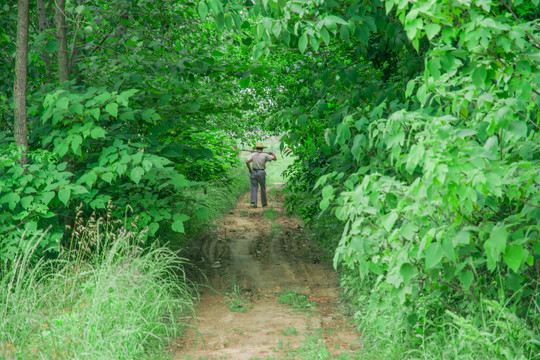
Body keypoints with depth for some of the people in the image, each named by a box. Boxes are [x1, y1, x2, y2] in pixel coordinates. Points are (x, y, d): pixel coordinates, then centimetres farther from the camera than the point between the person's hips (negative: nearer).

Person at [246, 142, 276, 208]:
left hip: (253, 172, 1)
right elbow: (275, 158, 1)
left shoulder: (253, 155, 0)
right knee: (263, 188, 13)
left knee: (254, 188, 1)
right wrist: (272, 153, 21)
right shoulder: (265, 155, -4)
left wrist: (250, 170, -2)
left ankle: (253, 203, -13)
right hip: (261, 173, -1)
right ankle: (264, 203, 22)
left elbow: (247, 162, -13)